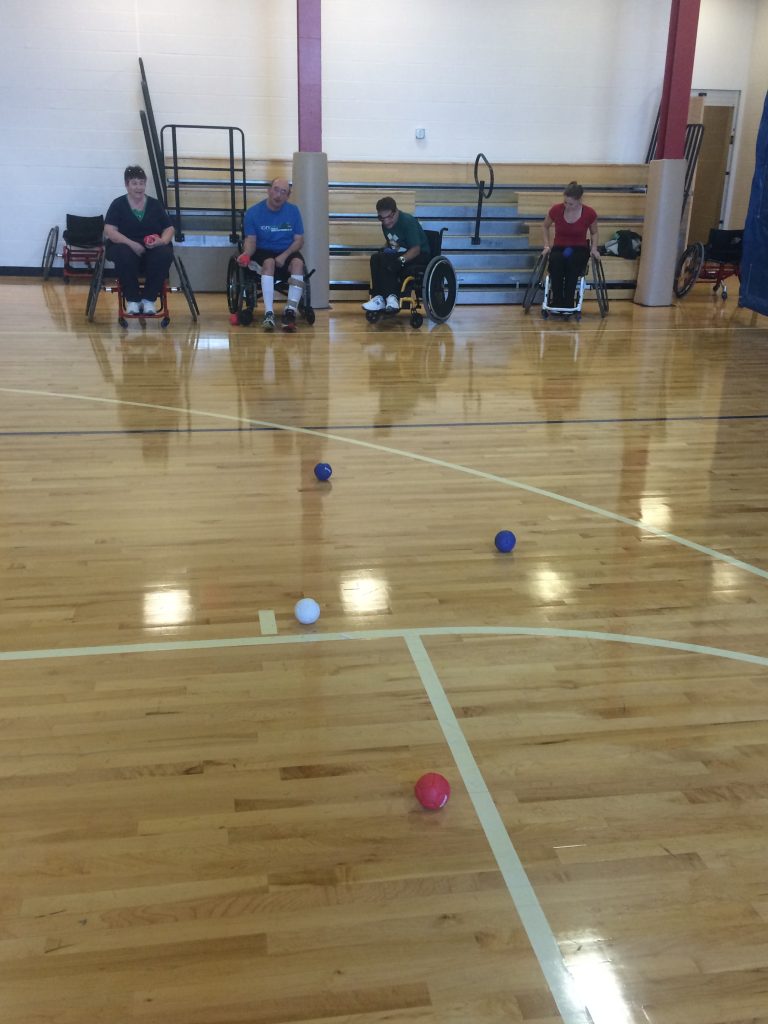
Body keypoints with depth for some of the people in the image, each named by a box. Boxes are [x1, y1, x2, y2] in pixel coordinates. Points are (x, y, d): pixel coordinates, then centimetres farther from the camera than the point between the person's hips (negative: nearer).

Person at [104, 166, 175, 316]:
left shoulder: (155, 205, 11)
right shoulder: (118, 205, 3)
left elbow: (169, 229, 9)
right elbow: (109, 231, -8)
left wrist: (162, 240, -16)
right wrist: (131, 243, -24)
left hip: (152, 248, 2)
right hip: (125, 246, -2)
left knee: (164, 254, -32)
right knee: (124, 255, -38)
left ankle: (149, 299, -20)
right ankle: (132, 299, -20)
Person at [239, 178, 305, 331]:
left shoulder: (293, 211, 1)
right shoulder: (253, 212, -3)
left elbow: (299, 240, 1)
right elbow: (251, 240, -4)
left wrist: (285, 255, -17)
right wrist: (247, 253, -28)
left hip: (287, 252, 1)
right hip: (263, 252, -1)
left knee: (298, 263, -32)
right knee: (269, 262, -36)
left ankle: (290, 311, -37)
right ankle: (268, 313, -42)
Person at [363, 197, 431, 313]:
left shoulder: (408, 221, -19)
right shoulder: (386, 225, 3)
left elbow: (416, 249, -24)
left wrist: (401, 259, -38)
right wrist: (386, 249, -4)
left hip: (421, 256, -7)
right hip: (400, 254, 7)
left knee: (386, 261, -29)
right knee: (375, 258, -19)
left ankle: (391, 297, -27)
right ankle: (378, 297, -25)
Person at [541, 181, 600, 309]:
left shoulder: (589, 213, -10)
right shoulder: (556, 210, -9)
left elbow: (594, 232, 10)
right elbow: (546, 227, 13)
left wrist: (594, 248, -6)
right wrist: (547, 246, 1)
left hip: (580, 249, -1)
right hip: (559, 248, 1)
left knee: (573, 261, -38)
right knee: (556, 262, -37)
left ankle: (568, 303, -35)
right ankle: (557, 302, -31)